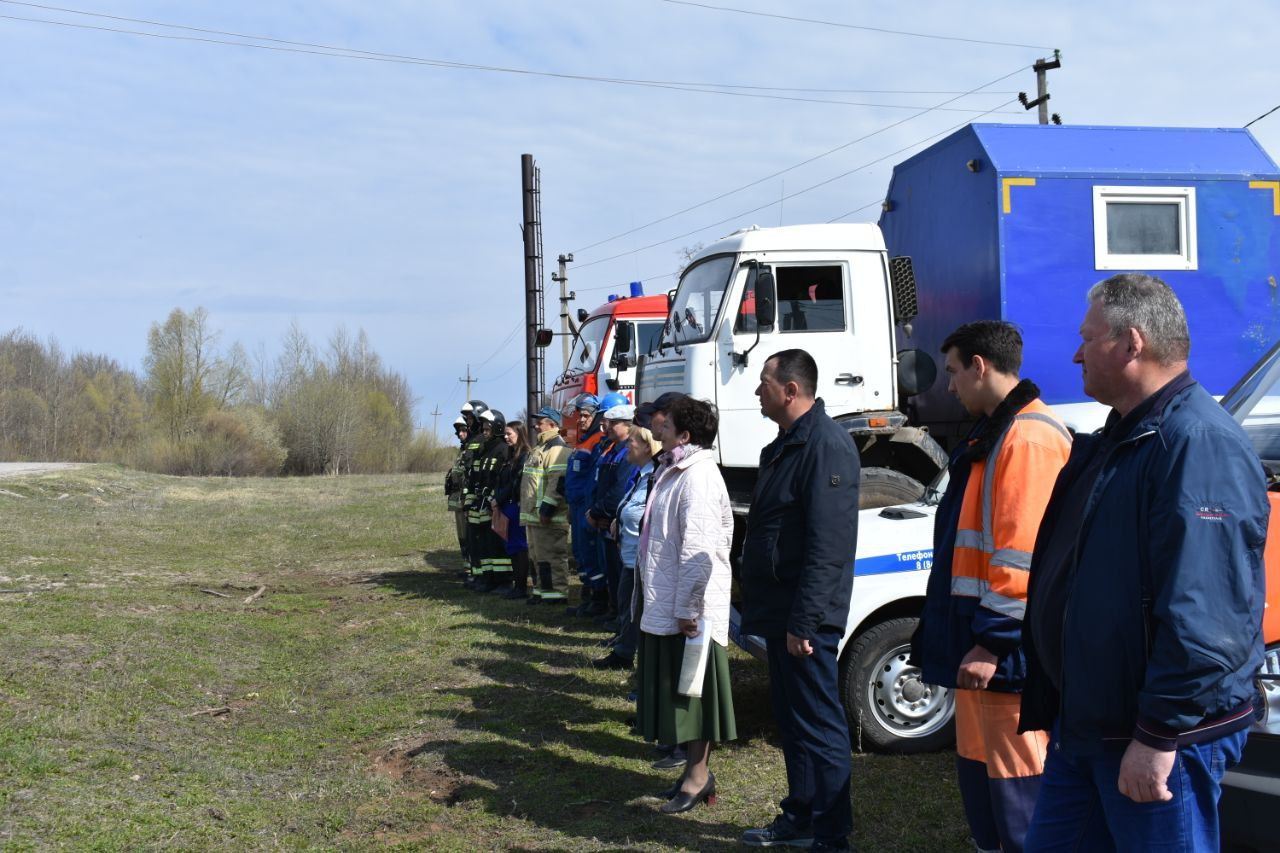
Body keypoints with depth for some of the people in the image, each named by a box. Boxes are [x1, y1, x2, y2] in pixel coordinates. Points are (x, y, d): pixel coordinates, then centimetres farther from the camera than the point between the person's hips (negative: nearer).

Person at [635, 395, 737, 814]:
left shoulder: (699, 478, -18)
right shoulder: (673, 473, 12)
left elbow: (698, 551, -23)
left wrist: (687, 610, -23)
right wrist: (670, 605, 18)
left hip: (688, 607, -10)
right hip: (664, 603, 10)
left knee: (692, 691, 0)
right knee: (674, 691, 15)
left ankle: (699, 776, 11)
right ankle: (694, 770, 25)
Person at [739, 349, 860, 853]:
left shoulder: (826, 445, -18)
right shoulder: (783, 445, 15)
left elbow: (828, 544, -24)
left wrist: (803, 619, -25)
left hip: (803, 618, -10)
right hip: (779, 612, 10)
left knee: (819, 725, -2)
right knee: (791, 719, 18)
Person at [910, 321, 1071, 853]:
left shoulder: (1028, 437, -16)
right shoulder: (993, 434, 18)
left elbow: (1024, 554, -22)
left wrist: (993, 642, -22)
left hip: (1007, 652, -11)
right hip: (979, 643, 11)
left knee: (1018, 785, -6)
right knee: (980, 774, 18)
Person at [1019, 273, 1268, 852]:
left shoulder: (1199, 442, -21)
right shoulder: (1121, 438, 15)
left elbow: (1204, 615, -28)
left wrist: (1159, 735, -26)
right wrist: (1056, 706, 23)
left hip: (1160, 739, -10)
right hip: (1085, 721, 10)